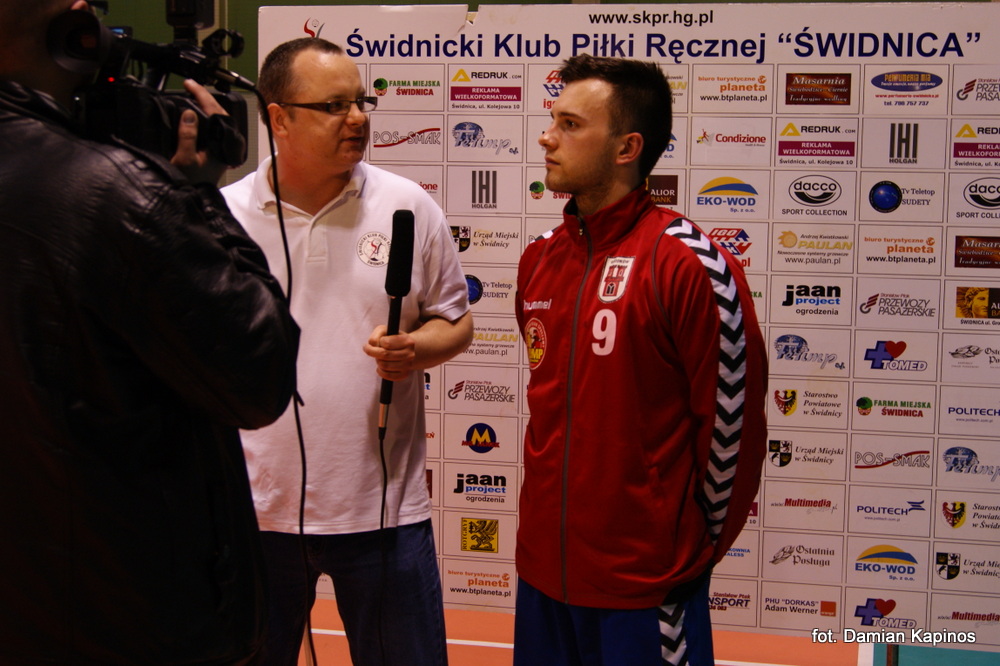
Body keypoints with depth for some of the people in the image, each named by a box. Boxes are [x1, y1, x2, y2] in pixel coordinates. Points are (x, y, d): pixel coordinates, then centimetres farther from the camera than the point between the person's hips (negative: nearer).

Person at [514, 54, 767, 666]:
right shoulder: (539, 258, 5)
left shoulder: (690, 265, -16)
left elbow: (733, 422, -12)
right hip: (543, 568, 6)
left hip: (646, 587, -6)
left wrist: (692, 547, -2)